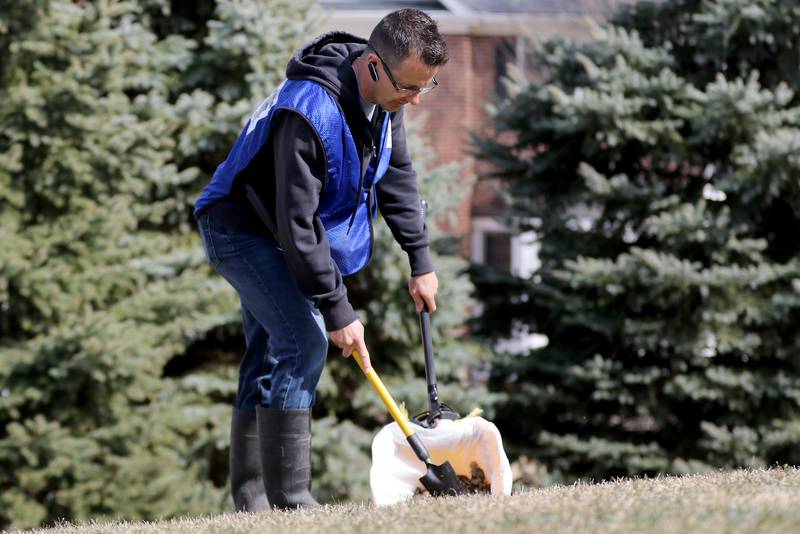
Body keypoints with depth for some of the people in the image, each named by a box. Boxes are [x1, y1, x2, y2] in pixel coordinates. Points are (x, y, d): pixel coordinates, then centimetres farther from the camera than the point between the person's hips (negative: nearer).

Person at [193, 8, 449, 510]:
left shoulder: (385, 96, -8)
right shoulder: (310, 112, -35)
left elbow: (398, 176, 9)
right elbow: (297, 222, -33)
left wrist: (421, 260, 9)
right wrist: (336, 309, -28)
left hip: (277, 238, 9)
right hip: (241, 228, -9)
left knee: (269, 356, 11)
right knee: (304, 339, -21)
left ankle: (251, 503, 17)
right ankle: (290, 501, -22)